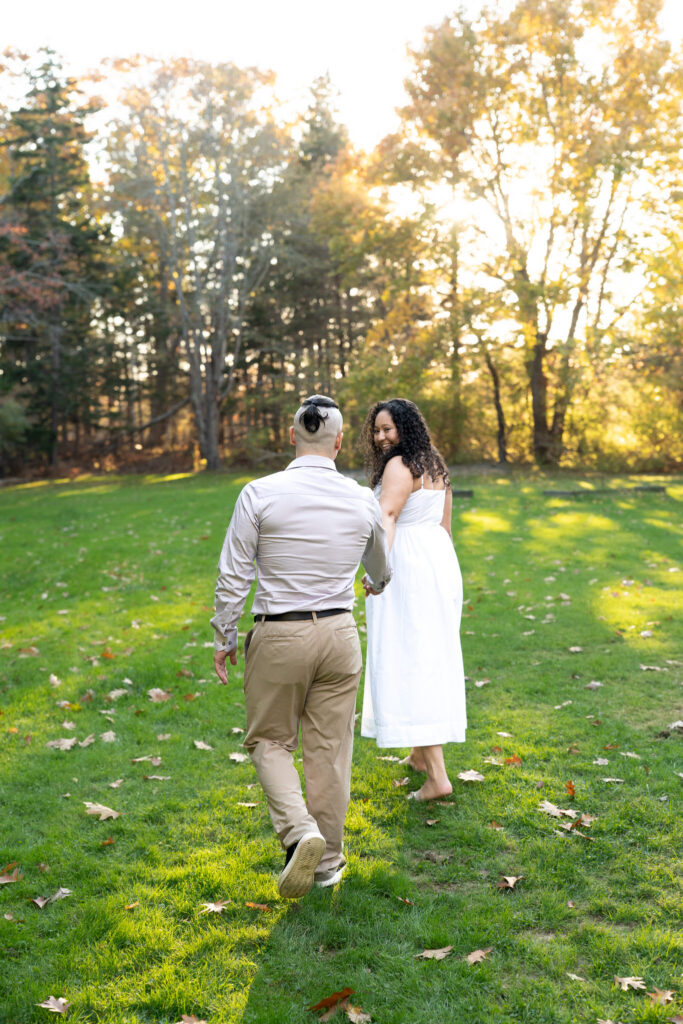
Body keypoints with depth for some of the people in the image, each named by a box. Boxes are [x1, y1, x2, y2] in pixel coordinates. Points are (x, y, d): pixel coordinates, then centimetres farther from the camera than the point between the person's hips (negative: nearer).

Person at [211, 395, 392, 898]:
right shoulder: (363, 499, -1)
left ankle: (300, 832, -6)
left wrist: (225, 637, 6)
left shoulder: (259, 494, -12)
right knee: (330, 749, 13)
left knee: (270, 741, 15)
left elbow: (234, 576, -8)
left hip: (279, 636, -2)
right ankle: (327, 859, 25)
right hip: (339, 634, 3)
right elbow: (381, 565, 18)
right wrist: (379, 584, 42)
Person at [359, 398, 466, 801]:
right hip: (440, 559, 10)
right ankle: (421, 753, 33)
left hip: (408, 566, -10)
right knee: (431, 655, 18)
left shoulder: (400, 465, -13)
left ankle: (437, 775, -14)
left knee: (408, 660, -9)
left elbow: (387, 515, -29)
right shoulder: (436, 465, 15)